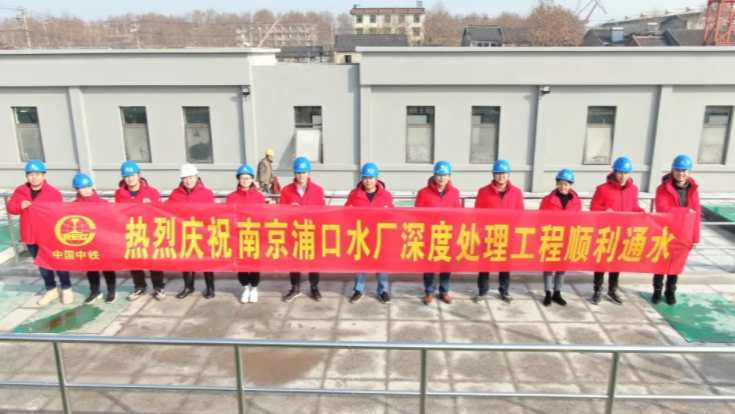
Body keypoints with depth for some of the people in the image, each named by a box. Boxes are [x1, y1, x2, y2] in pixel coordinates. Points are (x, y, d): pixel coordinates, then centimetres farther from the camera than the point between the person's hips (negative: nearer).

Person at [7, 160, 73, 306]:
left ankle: (66, 289, 21)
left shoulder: (54, 193, -10)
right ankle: (51, 290, 29)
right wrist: (20, 206, -15)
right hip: (30, 236, 4)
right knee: (42, 264, 16)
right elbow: (10, 207, 6)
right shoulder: (20, 191, 2)